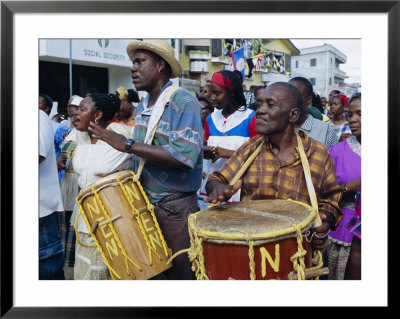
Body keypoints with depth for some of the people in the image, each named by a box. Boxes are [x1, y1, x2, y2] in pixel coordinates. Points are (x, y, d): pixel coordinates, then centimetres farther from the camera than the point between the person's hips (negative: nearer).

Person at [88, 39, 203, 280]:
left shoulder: (183, 100, -14)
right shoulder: (142, 108, 12)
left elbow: (184, 156, -27)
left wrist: (127, 144, -23)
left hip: (176, 207, -7)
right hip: (145, 204, 7)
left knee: (183, 274, 3)